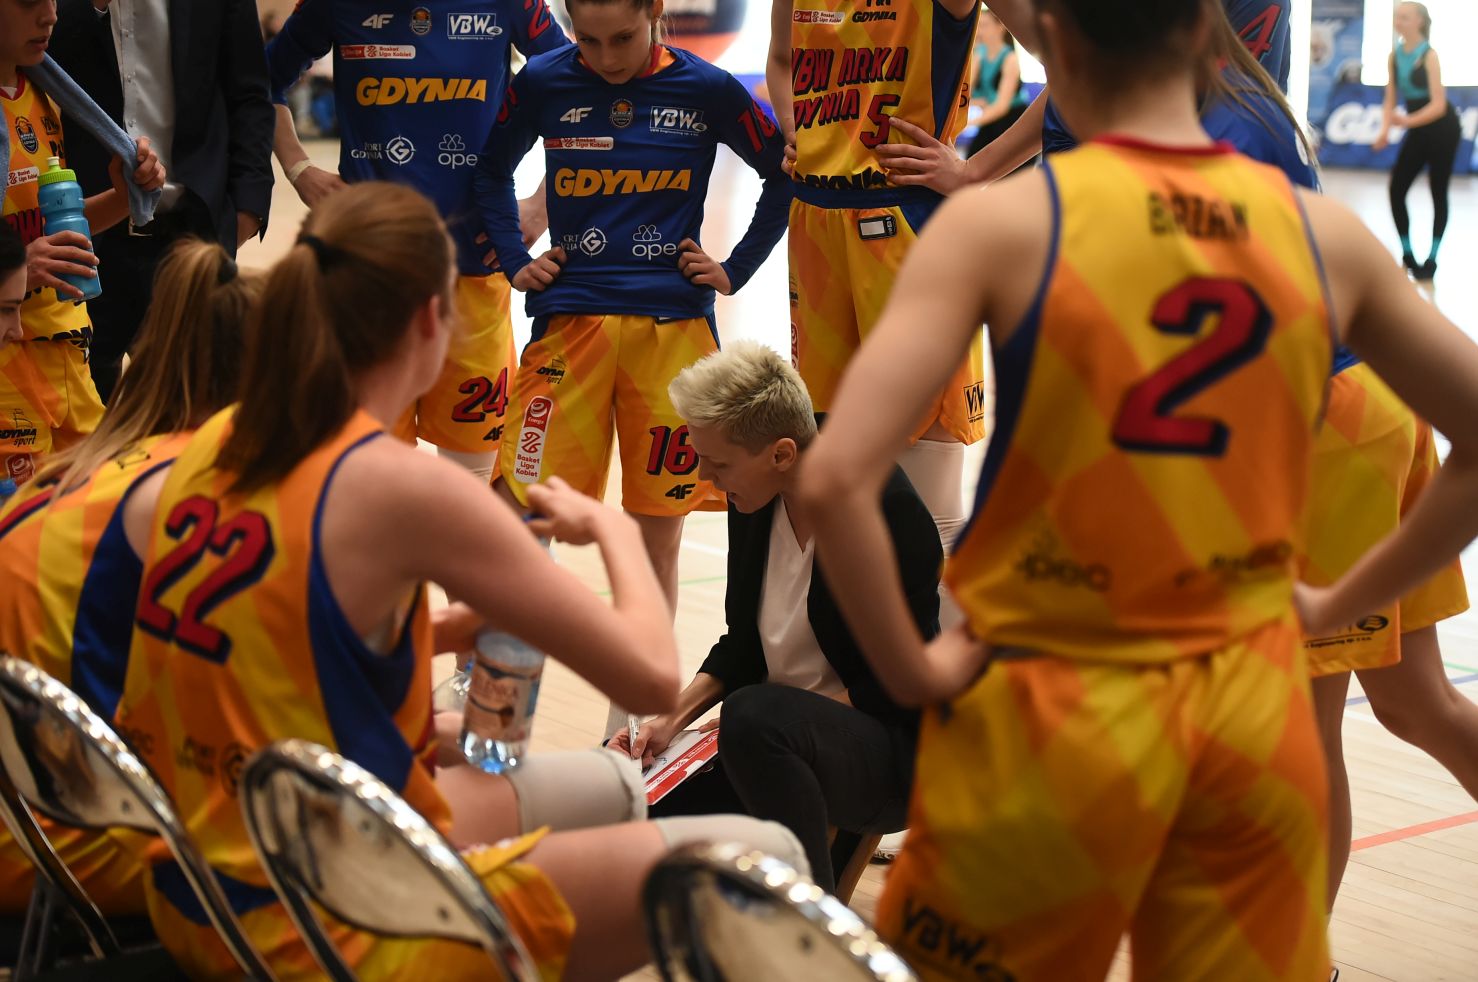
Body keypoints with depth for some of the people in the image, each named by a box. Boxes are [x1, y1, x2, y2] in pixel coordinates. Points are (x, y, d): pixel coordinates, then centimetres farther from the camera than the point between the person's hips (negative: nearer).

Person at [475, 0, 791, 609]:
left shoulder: (707, 90, 0)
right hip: (570, 319, 0)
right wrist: (515, 262, 9)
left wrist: (736, 271, 7)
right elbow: (493, 169, 19)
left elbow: (784, 175, 12)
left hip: (675, 325, 0)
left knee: (659, 535, 5)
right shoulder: (543, 83, 2)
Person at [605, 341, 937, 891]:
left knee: (756, 717, -37)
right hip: (791, 737, 7)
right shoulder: (751, 504, 2)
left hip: (896, 757, -7)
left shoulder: (888, 511, -19)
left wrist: (754, 720, -20)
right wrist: (673, 718, -3)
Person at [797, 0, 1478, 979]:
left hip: (1052, 717, -3)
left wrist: (914, 673, -8)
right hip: (1258, 716, 3)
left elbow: (836, 481, -20)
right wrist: (1340, 602, 13)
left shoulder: (1002, 221, -11)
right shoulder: (1325, 230, 0)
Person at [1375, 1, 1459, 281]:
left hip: (1441, 128, -6)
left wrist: (1408, 121, -35)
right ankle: (1407, 256, 10)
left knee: (1438, 193, 2)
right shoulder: (1395, 55, 0)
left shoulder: (1429, 55, -17)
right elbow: (1391, 99, 4)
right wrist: (1385, 130, -12)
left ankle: (1431, 260, 9)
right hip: (1417, 129, 6)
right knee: (1396, 189, -1)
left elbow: (1439, 104, -22)